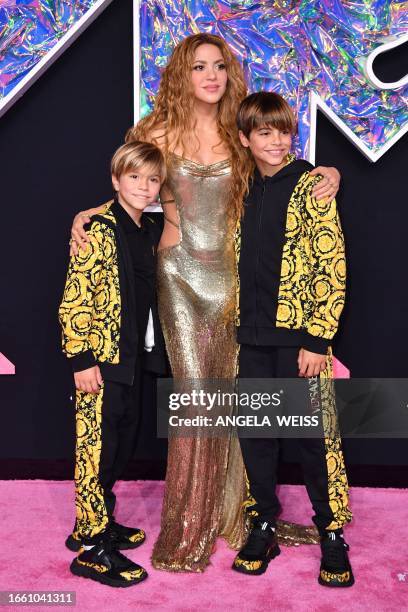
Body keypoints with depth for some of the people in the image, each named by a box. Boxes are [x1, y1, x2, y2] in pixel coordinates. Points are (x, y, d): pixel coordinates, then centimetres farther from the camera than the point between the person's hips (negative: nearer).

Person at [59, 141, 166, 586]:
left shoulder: (150, 232, 10)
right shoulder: (99, 228, -13)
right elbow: (75, 300, -17)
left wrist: (151, 351, 15)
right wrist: (81, 360, -20)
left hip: (132, 357, 8)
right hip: (100, 359, -8)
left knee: (122, 445, 16)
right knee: (97, 447, 0)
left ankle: (99, 523, 33)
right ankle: (92, 549, 11)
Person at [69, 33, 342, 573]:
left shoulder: (242, 134, 7)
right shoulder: (159, 133, 3)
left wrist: (327, 173, -3)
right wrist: (86, 212, -5)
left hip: (232, 271, 2)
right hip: (181, 271, -2)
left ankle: (237, 510, 24)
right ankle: (189, 527, 14)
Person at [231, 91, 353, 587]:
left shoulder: (310, 186, -6)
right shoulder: (245, 190, 10)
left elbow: (332, 267, -11)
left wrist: (317, 338, -15)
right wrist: (236, 327, 11)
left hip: (298, 335, -5)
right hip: (253, 336, 5)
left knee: (314, 434, 2)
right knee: (254, 432, 11)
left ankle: (332, 534, 20)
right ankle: (264, 526, 27)